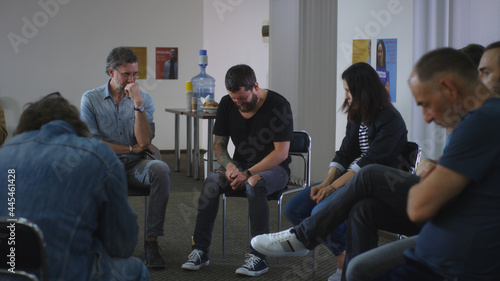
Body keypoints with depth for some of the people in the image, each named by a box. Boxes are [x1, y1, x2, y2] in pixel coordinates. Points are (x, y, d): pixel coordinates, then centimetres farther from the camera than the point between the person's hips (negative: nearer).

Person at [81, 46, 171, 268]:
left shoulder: (144, 99, 7)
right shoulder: (91, 99, 4)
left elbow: (144, 141, -6)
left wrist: (138, 104, -14)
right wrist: (131, 148, -2)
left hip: (135, 166, 1)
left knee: (161, 169, -32)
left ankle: (151, 240, -27)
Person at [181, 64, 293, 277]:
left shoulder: (278, 105, -14)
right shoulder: (227, 104, 2)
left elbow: (281, 152, -17)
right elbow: (219, 145, 8)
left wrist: (248, 174, -24)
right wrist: (229, 166, -15)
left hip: (273, 168, -4)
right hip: (241, 165, 5)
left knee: (254, 185, -38)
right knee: (211, 182, -26)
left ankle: (258, 257, -34)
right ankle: (200, 250, -22)